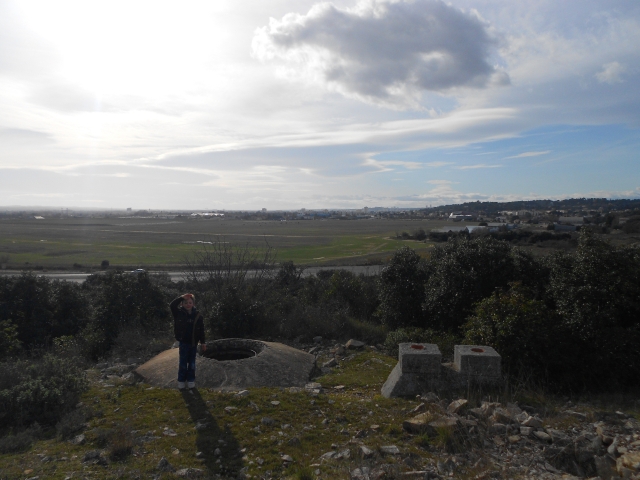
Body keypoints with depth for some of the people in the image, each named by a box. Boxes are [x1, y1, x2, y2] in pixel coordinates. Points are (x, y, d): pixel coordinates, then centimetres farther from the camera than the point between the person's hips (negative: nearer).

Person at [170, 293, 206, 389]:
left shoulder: (198, 316, -4)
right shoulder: (179, 313, -6)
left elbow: (201, 330, 0)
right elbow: (172, 305, -22)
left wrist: (203, 342, 0)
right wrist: (182, 297, -25)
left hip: (193, 343, 1)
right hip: (183, 342, -1)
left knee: (192, 362, 11)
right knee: (183, 362, 6)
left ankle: (191, 380, 23)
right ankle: (181, 381, 19)